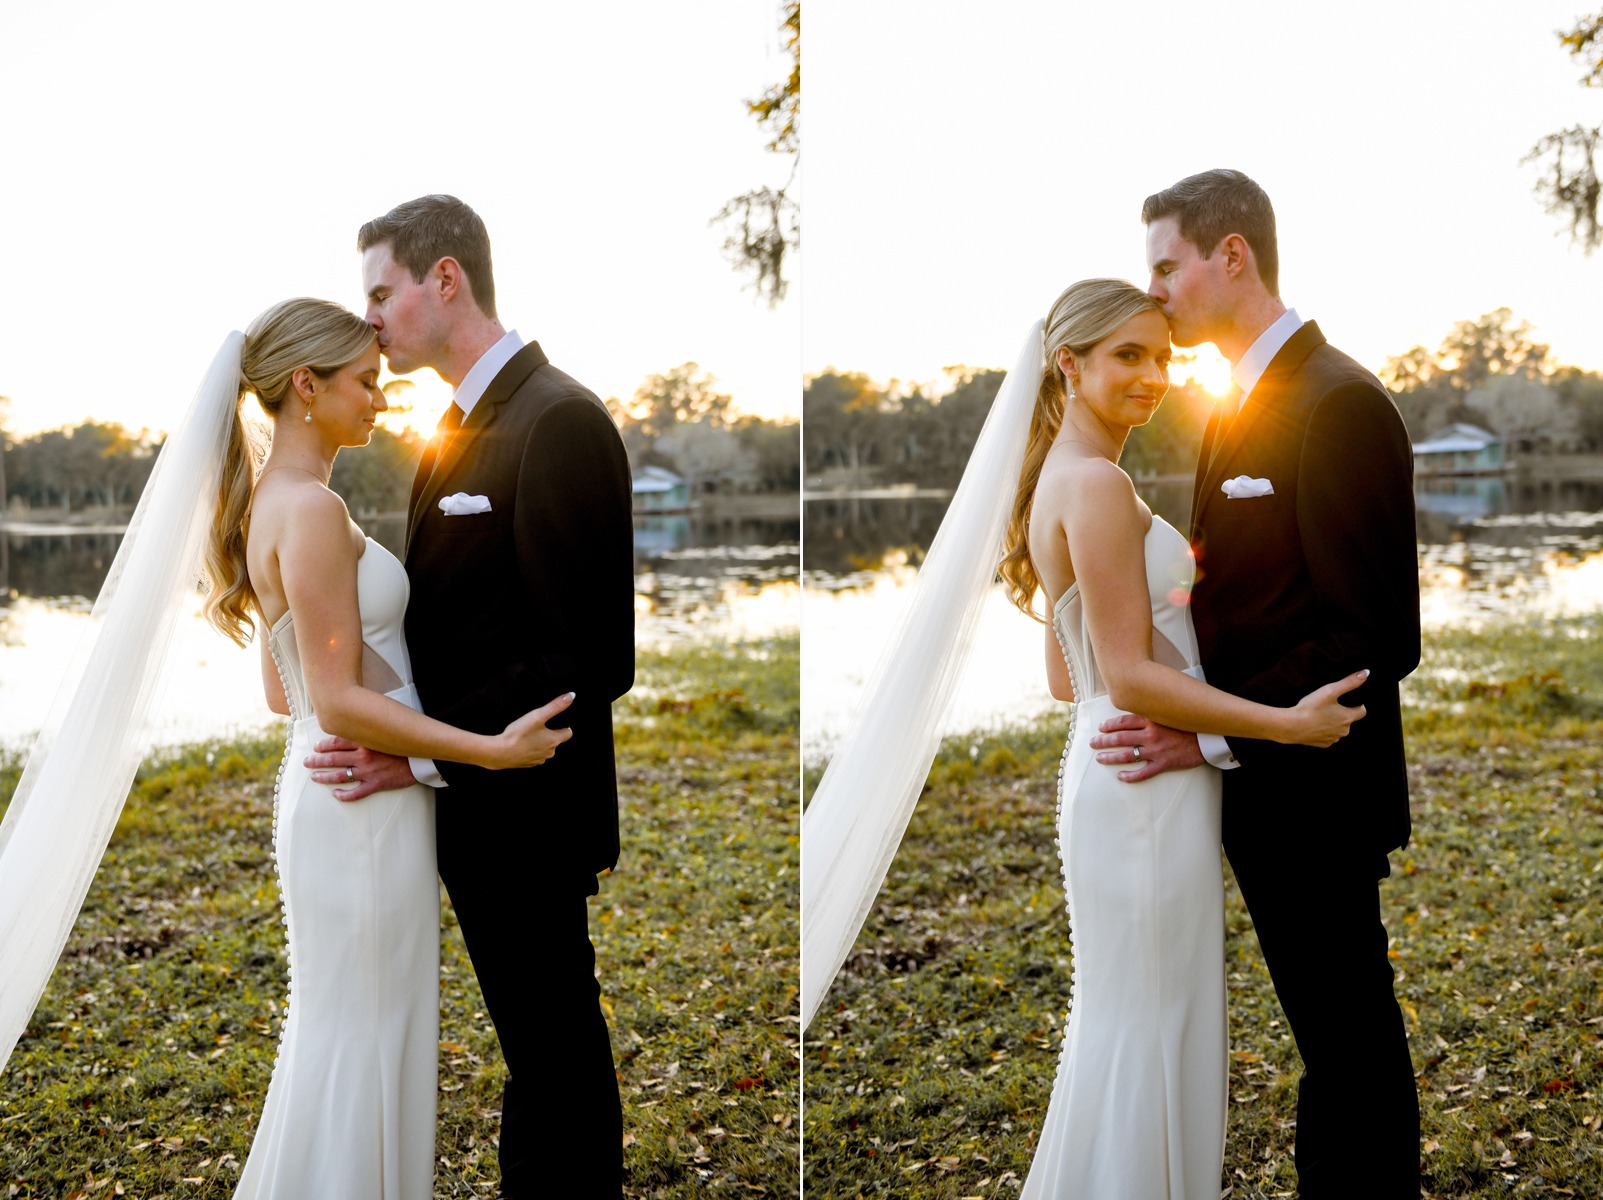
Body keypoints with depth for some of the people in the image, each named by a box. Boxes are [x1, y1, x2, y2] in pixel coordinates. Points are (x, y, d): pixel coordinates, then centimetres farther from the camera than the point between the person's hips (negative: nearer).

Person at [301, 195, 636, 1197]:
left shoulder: (558, 420, -17)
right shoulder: (461, 429, 12)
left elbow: (593, 660, -21)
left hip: (526, 816, -9)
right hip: (476, 807, 9)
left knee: (556, 1066, 3)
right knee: (546, 1051, 18)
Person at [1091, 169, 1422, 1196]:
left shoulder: (1338, 402, -17)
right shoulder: (1243, 407, 12)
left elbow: (1378, 639, -22)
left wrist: (1215, 734, -22)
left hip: (1312, 797, -9)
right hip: (1262, 781, 9)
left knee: (1348, 1043, 4)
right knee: (1346, 1036, 19)